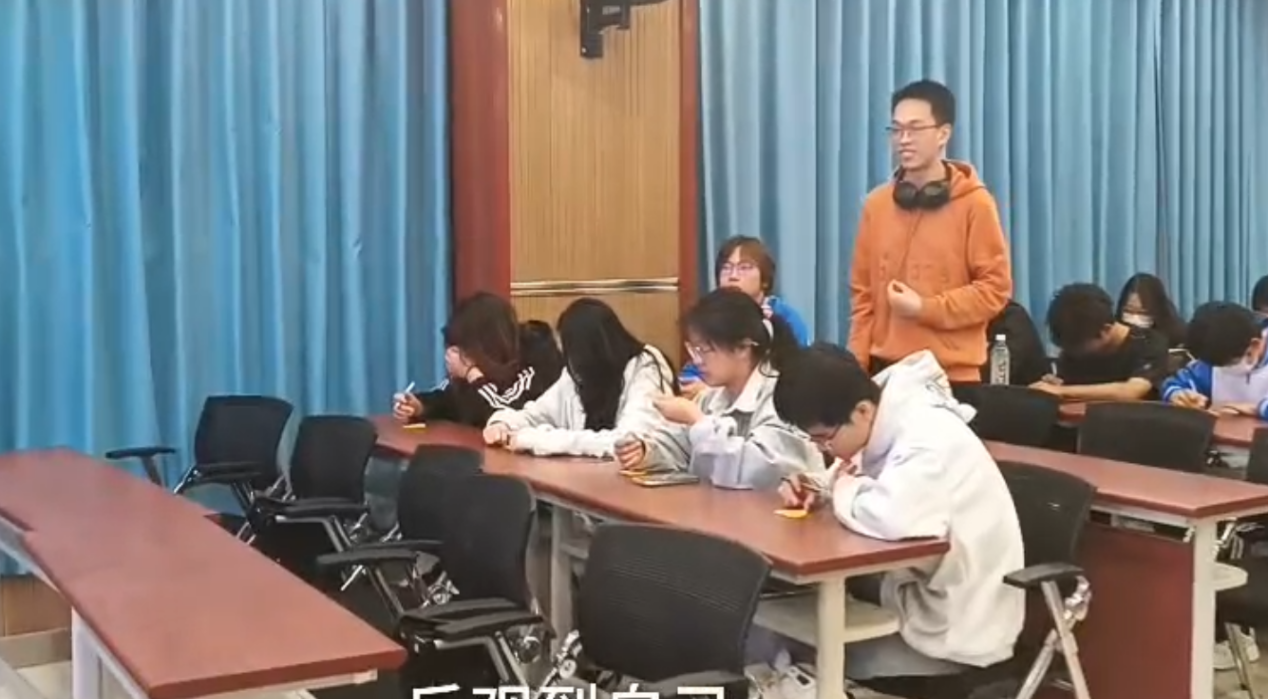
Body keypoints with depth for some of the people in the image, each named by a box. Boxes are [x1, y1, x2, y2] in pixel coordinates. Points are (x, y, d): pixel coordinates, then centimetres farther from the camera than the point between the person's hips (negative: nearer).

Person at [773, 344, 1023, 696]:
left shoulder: (927, 437, -26)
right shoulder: (885, 423, -1)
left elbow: (890, 518, -43)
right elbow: (846, 481, 16)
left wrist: (848, 493, -22)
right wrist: (817, 490, -6)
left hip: (957, 626, -8)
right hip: (917, 591, 8)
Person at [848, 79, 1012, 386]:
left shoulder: (975, 203, -3)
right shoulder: (877, 203, 9)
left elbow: (995, 287, -4)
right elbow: (863, 292, 11)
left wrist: (925, 308, -14)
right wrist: (857, 364, 3)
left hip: (952, 375, -3)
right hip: (886, 371, 4)